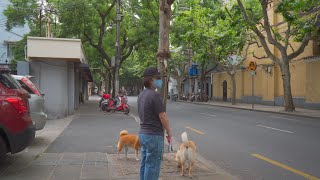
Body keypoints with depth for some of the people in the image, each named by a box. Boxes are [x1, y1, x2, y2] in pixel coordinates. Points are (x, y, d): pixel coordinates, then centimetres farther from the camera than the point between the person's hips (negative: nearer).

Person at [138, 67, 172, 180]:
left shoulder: (142, 95, 11)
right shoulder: (154, 95, -18)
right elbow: (163, 117, -17)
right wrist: (169, 132, -5)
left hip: (143, 133, 9)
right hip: (154, 135, -9)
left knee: (144, 164, 15)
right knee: (152, 166, -2)